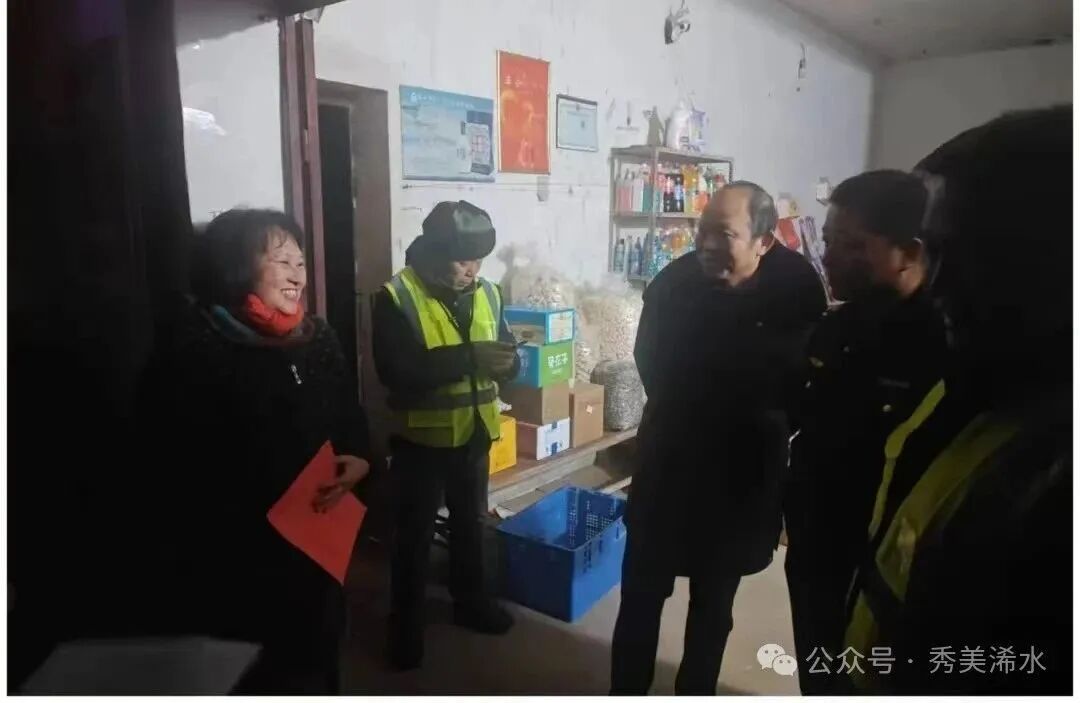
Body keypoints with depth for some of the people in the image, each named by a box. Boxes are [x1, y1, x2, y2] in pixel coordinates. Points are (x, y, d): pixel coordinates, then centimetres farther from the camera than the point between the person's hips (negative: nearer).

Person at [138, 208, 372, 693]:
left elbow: (350, 416, 12)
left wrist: (359, 461, -9)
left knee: (321, 652, 23)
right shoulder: (193, 350, -14)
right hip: (237, 553, -6)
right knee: (252, 674, 9)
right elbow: (181, 464, -16)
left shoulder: (317, 337, 5)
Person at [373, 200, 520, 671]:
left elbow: (508, 358, 4)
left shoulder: (486, 293, 0)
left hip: (473, 433, 5)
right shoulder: (396, 297, -16)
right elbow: (397, 372, -27)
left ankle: (471, 601, 42)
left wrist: (504, 363, -21)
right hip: (421, 437, -5)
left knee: (470, 522, 21)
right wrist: (467, 356, -33)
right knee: (415, 534, 10)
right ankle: (406, 623, 29)